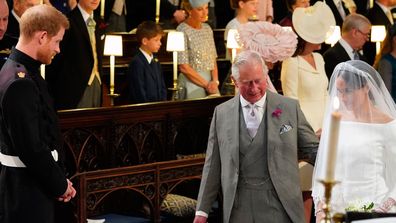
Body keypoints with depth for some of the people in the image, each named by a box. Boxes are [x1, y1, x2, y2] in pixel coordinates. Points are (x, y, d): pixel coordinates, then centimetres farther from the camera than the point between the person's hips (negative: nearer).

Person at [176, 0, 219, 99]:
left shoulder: (207, 29, 11)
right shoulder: (182, 30, -9)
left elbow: (213, 60, 11)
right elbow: (184, 67, -13)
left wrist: (215, 81, -7)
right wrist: (206, 84, -11)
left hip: (210, 81, 6)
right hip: (191, 82, -6)